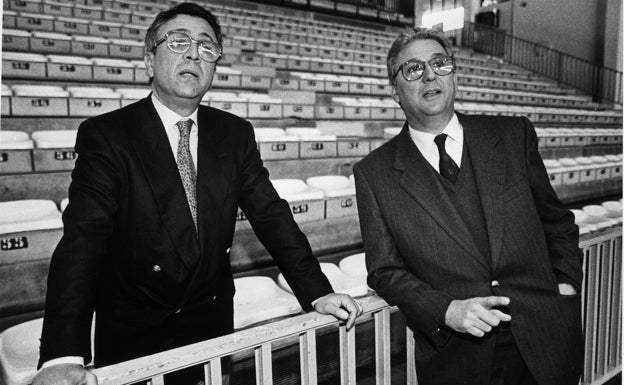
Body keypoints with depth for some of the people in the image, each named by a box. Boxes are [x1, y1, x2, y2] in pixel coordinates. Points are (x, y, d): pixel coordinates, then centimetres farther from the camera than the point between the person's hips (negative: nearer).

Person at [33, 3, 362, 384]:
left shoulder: (235, 134, -2)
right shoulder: (105, 135, -14)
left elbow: (271, 216, -4)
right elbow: (82, 241, -23)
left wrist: (317, 292, -14)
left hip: (214, 324, 3)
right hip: (132, 336, -2)